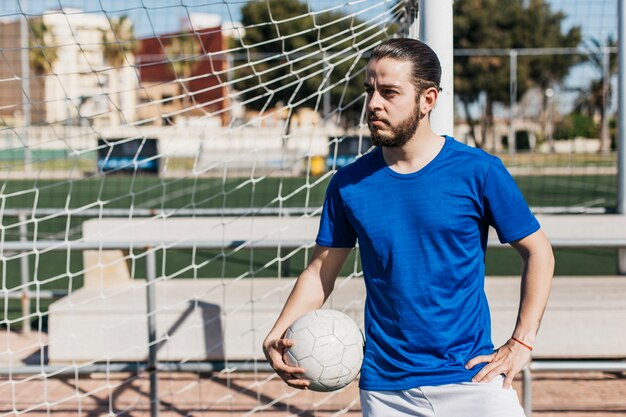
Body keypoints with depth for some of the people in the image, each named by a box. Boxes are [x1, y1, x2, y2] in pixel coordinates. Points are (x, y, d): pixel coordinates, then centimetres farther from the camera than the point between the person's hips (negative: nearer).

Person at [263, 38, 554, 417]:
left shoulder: (478, 171, -5)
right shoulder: (349, 184, 1)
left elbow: (538, 252, 2)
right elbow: (321, 270, 8)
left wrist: (521, 342, -6)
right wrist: (278, 336, -7)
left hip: (470, 376, -2)